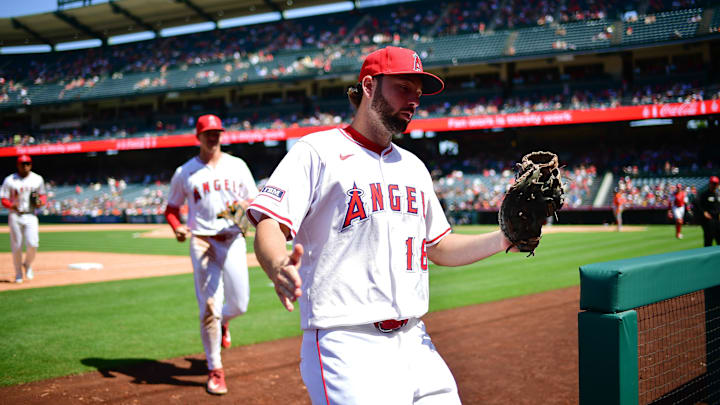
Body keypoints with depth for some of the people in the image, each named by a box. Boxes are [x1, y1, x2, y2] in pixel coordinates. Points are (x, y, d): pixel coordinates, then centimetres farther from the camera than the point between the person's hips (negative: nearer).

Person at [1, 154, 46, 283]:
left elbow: (43, 195, 18)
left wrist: (41, 202, -5)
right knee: (16, 246, 1)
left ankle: (28, 264, 16)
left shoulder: (38, 179, 8)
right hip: (15, 216, -1)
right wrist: (12, 205, -21)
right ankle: (18, 273, 16)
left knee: (32, 244, -12)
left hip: (30, 216, 1)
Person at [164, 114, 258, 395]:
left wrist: (245, 206, -14)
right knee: (209, 308, -6)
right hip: (202, 242, -2)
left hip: (233, 240, 2)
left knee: (239, 304, 4)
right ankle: (215, 370, 5)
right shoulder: (185, 173, 5)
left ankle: (222, 321, 43)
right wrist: (177, 228, -9)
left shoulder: (237, 166, 7)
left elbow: (255, 201, 9)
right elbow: (172, 208, 12)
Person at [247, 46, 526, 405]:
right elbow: (268, 226, -13)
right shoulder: (317, 151, -1)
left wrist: (502, 240, 9)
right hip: (346, 345, -7)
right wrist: (278, 266, -36)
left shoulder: (413, 166, 21)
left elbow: (439, 248, 25)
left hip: (415, 343, 7)